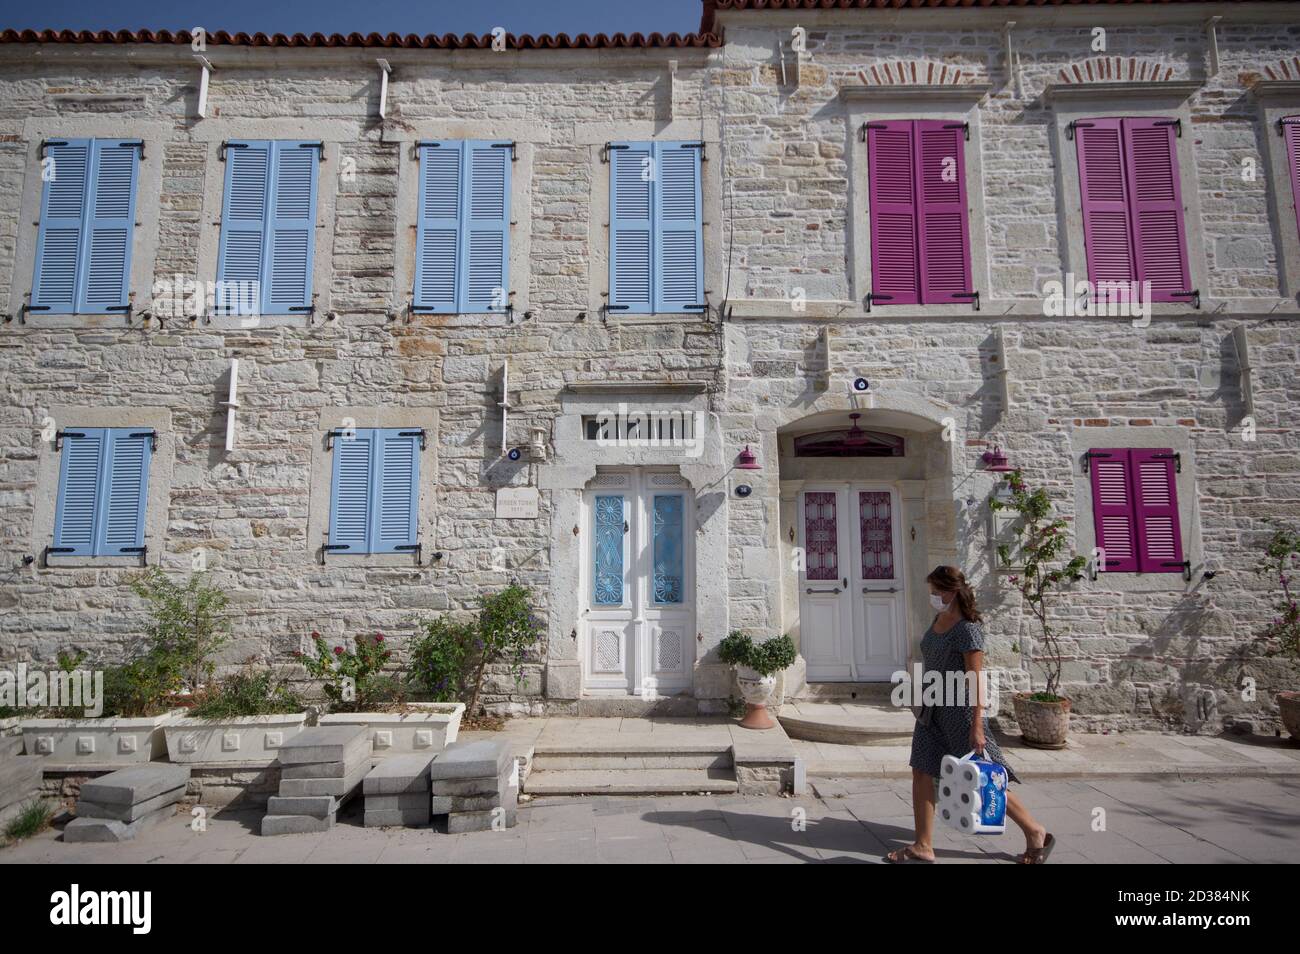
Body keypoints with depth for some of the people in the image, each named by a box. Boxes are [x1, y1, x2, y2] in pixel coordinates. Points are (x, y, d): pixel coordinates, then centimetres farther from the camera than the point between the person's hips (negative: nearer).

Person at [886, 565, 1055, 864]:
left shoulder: (967, 629, -18)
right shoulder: (938, 620, 6)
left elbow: (976, 679, -21)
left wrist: (977, 725, -23)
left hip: (959, 708, -8)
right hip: (933, 710, 8)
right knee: (921, 773, 6)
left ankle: (1035, 833, 26)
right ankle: (923, 846, 16)